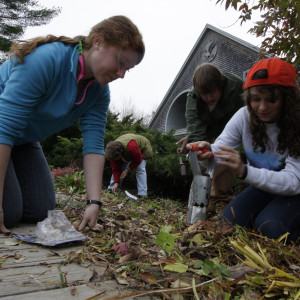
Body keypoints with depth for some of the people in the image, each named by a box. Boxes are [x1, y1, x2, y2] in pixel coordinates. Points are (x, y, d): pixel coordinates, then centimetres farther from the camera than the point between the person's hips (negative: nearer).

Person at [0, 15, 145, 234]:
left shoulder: (99, 91, -10)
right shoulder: (47, 58, -32)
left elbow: (94, 145, -16)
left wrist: (94, 202, -26)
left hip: (23, 141, 7)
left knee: (39, 211, 1)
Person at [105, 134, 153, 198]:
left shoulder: (131, 147, -48)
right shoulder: (113, 152, -27)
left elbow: (138, 160, -31)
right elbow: (115, 168, -19)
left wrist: (128, 169, -28)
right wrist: (116, 183, -24)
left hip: (142, 148, -5)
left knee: (140, 169, -23)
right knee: (118, 168, -6)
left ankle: (142, 195, -23)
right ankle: (110, 189, 6)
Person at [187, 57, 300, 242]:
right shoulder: (244, 116, -14)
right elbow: (220, 149, -18)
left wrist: (244, 171, -48)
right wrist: (208, 151, -44)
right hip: (263, 187, 4)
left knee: (269, 228, -28)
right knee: (229, 221, -15)